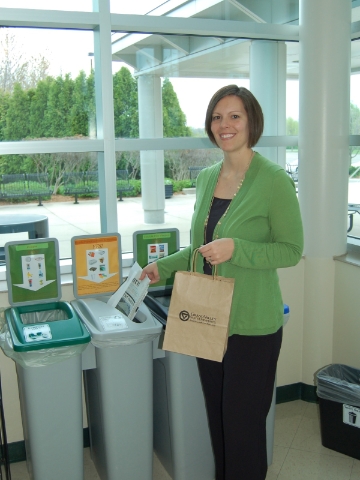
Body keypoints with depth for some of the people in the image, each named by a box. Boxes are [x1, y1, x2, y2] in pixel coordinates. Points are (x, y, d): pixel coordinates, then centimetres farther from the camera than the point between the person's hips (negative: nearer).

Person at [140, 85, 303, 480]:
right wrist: (165, 266, 11)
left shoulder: (274, 180, -14)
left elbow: (291, 250, -11)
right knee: (217, 416, 19)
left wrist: (236, 249, -24)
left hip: (252, 323, -6)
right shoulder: (206, 177, 7)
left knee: (243, 422, 6)